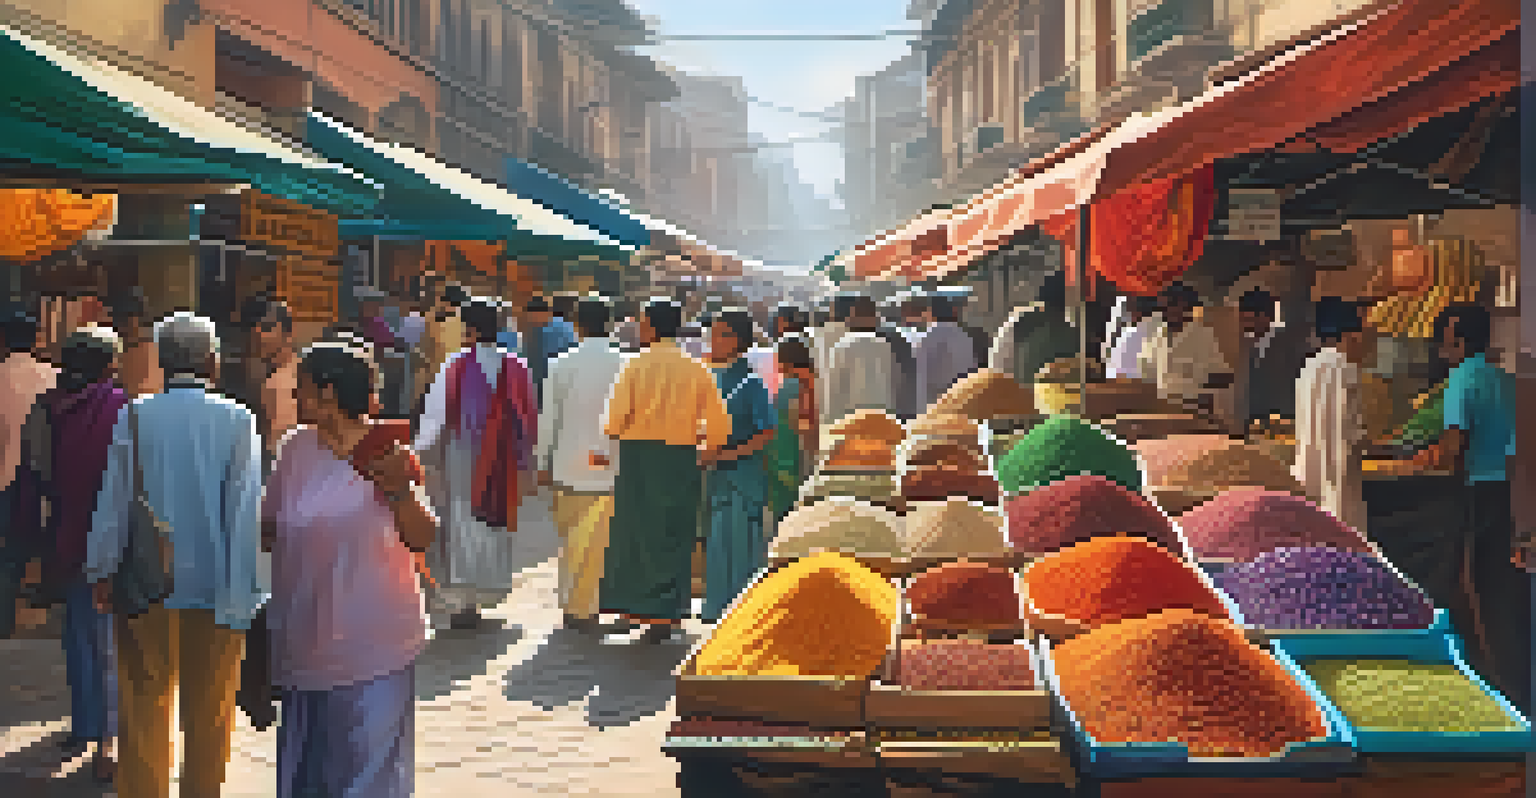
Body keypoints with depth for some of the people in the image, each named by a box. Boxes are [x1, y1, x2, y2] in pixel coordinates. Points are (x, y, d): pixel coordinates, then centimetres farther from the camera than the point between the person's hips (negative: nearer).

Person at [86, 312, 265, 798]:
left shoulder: (134, 417, -5)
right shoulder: (238, 421, -8)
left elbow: (114, 499, -1)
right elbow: (246, 512, -9)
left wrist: (102, 570, 10)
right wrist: (242, 597, -5)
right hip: (214, 589, 0)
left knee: (145, 709, 11)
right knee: (209, 714, 12)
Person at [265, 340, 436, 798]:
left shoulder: (386, 451, -7)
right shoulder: (296, 451, 2)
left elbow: (422, 540, -10)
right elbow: (268, 531, 13)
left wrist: (399, 489, -25)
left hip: (374, 645, -4)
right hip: (306, 639, 4)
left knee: (370, 760, 5)